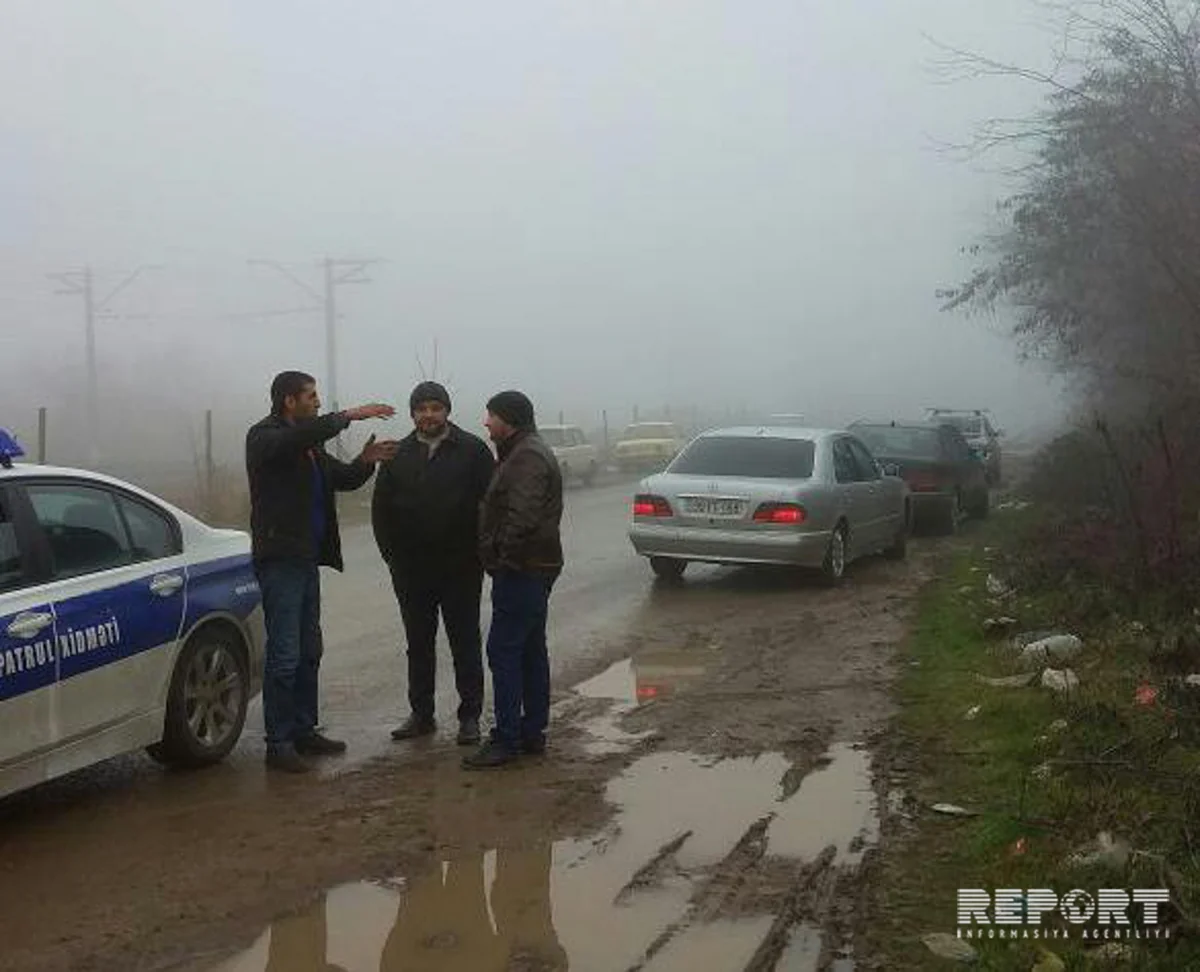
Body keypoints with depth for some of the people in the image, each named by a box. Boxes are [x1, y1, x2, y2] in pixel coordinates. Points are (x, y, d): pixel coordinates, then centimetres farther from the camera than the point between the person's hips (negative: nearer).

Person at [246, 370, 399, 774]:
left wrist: (365, 461, -1)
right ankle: (278, 743, -2)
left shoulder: (309, 443, 18)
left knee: (309, 652, 14)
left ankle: (304, 731, 24)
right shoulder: (264, 437, -8)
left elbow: (342, 479, 20)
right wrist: (349, 416, -31)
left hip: (306, 558, 9)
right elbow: (297, 439, -30)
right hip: (279, 558, -9)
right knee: (284, 655, -8)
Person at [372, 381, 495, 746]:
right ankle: (421, 714, 21)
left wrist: (476, 552, -8)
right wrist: (393, 555, 4)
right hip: (411, 570, 3)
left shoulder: (472, 450, -2)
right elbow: (381, 510, 11)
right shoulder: (398, 455, 8)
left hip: (460, 567, -3)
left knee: (465, 643, 4)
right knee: (418, 644, 11)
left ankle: (470, 717, 12)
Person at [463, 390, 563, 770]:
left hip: (523, 569, -11)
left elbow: (522, 516, -28)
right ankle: (533, 731, 21)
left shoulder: (527, 457, -17)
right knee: (530, 650, 14)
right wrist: (501, 557, 16)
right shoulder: (524, 452, 19)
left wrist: (502, 555, -19)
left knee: (504, 650, -9)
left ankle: (507, 739, -6)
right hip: (532, 568, 11)